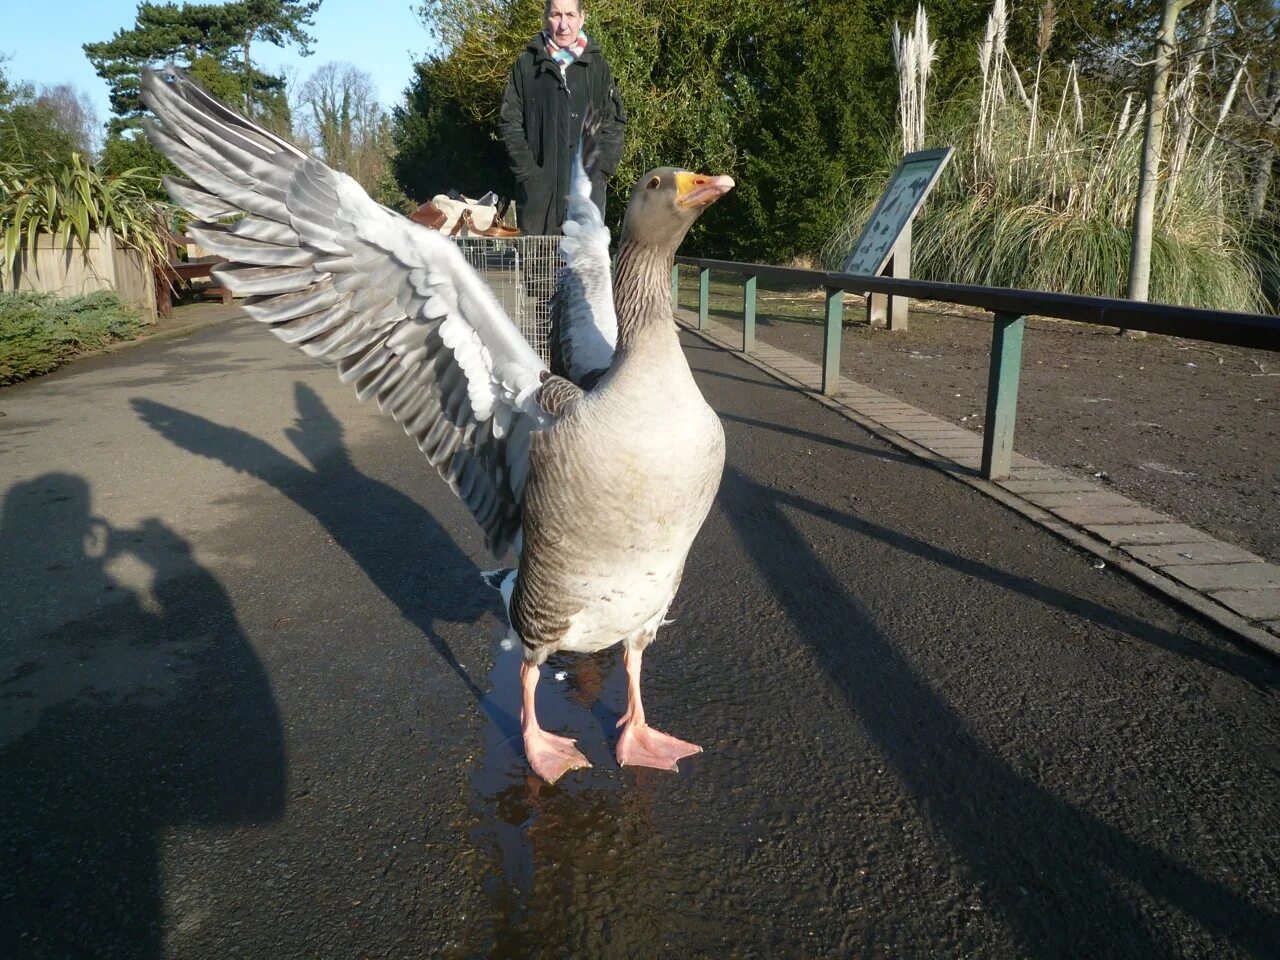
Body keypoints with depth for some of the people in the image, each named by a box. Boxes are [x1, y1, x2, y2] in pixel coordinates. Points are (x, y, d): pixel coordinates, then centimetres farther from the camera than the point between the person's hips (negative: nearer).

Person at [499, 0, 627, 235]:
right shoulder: (526, 64, 6)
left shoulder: (598, 66, 9)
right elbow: (510, 122, 4)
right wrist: (527, 170, -6)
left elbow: (614, 123, 9)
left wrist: (599, 169, -3)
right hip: (537, 186, 0)